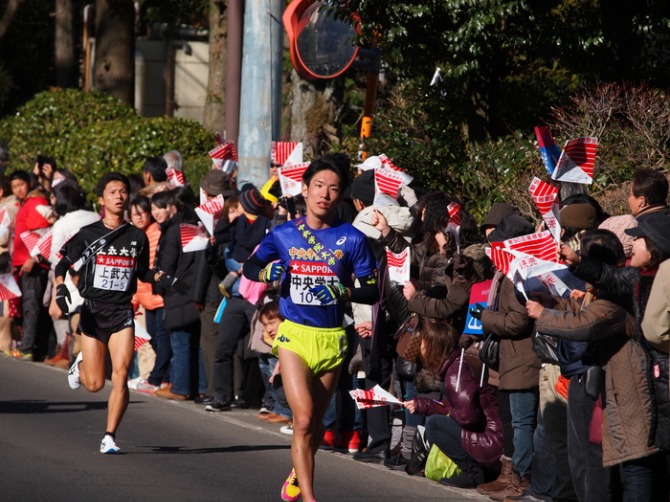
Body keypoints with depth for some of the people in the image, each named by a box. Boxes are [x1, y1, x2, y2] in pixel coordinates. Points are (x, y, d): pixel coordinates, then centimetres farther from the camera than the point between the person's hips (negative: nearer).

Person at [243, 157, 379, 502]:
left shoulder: (351, 238, -2)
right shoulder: (283, 235, 1)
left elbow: (372, 291, 0)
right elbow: (249, 267, 15)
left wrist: (342, 291, -20)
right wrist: (268, 272, -7)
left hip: (331, 338, 1)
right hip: (293, 334, -1)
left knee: (315, 423, 12)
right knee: (303, 418, -15)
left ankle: (298, 474, 39)